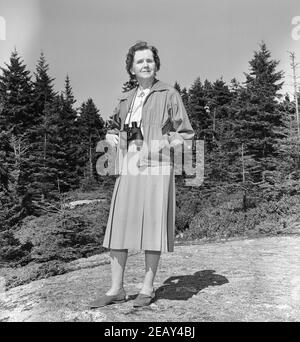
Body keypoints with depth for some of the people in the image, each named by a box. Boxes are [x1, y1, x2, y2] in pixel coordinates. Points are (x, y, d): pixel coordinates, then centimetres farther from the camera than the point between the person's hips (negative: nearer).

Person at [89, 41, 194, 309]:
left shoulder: (169, 94, 5)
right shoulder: (126, 99, 20)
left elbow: (186, 134, 4)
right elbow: (113, 129, 30)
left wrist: (161, 145, -11)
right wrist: (114, 137, 7)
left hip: (156, 169, -4)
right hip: (127, 170, 5)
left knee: (152, 228, -2)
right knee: (118, 227, 1)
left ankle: (147, 289, 13)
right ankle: (116, 289, 11)